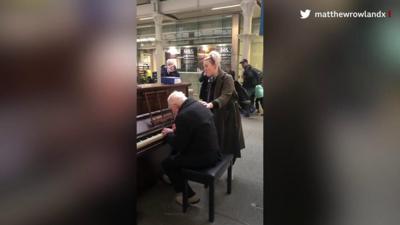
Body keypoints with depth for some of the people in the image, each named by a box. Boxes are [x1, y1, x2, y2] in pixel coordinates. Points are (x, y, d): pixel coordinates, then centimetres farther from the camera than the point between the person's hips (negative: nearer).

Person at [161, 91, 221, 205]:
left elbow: (178, 145, -18)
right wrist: (176, 131, 17)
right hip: (213, 151, 9)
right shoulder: (199, 105, 6)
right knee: (175, 153, 25)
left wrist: (169, 134, 0)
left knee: (166, 163, 6)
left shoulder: (183, 116, -23)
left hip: (203, 157, -9)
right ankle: (174, 178, 43)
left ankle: (189, 195, 12)